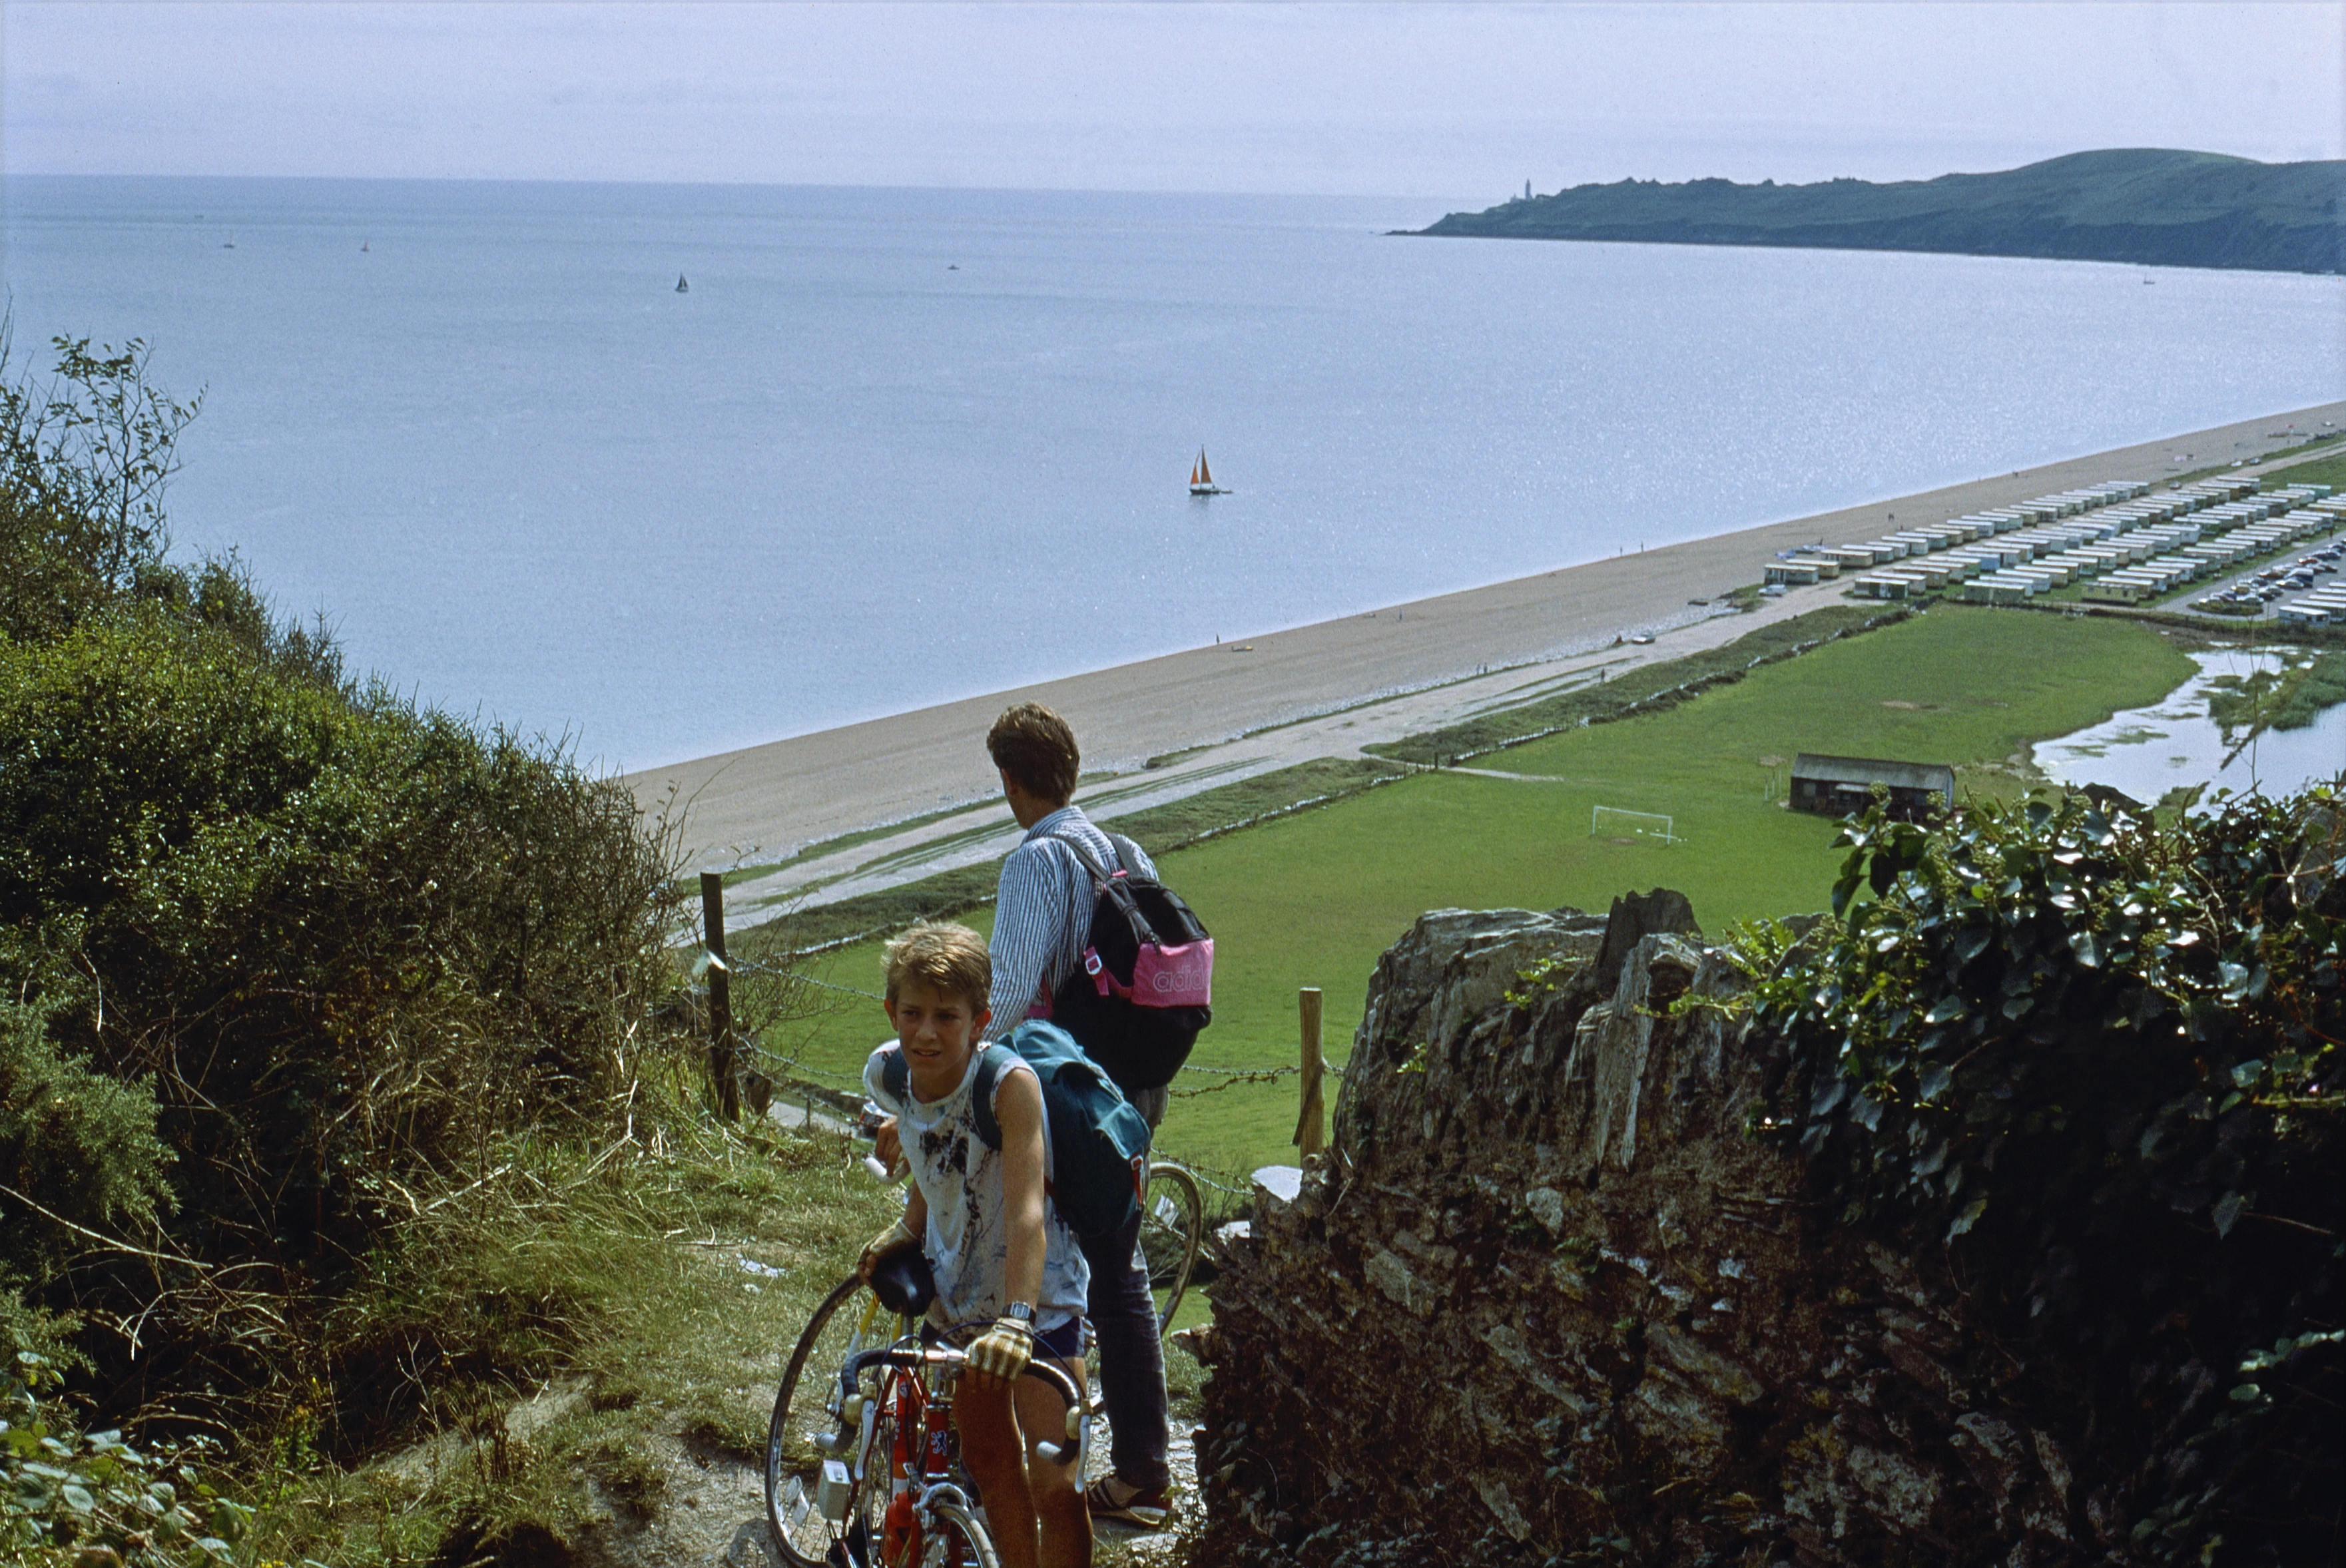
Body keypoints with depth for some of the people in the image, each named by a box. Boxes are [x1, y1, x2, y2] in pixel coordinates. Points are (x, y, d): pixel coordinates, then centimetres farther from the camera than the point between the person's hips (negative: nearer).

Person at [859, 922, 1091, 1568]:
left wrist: (1017, 1319, -46)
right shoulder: (888, 1075, -12)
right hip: (957, 1288, 6)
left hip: (1037, 1292, -6)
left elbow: (1027, 1209, -37)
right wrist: (906, 1229, -1)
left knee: (1056, 1484, -11)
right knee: (987, 1457, 18)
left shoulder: (1009, 1082, -30)